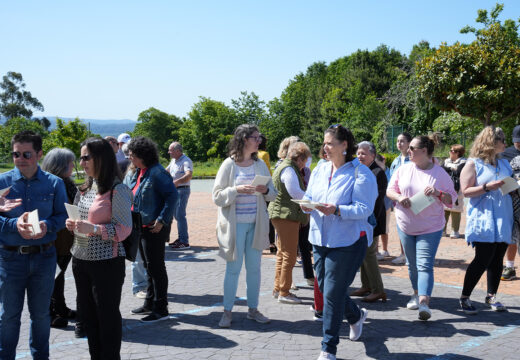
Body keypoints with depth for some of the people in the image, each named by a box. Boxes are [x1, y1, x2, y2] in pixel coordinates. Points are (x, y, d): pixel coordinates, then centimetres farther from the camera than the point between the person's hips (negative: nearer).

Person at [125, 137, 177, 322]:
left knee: (156, 267, -3)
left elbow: (172, 195, -20)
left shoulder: (157, 172, -16)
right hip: (140, 227, 9)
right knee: (148, 266, 18)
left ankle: (160, 309, 6)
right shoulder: (133, 173, 11)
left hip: (154, 228, -9)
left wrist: (162, 220, -22)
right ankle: (150, 303, 30)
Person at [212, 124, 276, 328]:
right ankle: (227, 311, 12)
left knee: (254, 268, 9)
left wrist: (265, 191, -12)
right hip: (235, 224, -4)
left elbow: (273, 194, 9)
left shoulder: (260, 165, 6)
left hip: (256, 224, 4)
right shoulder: (229, 165, -5)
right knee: (233, 268, 1)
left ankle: (253, 309, 21)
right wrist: (237, 190, -21)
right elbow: (217, 196, -7)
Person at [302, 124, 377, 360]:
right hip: (320, 239, 7)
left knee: (333, 293, -5)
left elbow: (364, 208, -16)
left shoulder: (360, 173, -10)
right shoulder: (319, 170, 10)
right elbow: (308, 197, 13)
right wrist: (306, 205, -11)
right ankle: (356, 316, 45)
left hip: (347, 241, -7)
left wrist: (337, 210, -30)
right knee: (325, 289, 14)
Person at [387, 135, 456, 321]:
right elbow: (389, 190, 7)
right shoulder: (403, 169, 3)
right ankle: (417, 293, 33)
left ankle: (424, 302, -20)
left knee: (425, 265, -13)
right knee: (412, 264, 15)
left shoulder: (440, 173, -5)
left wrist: (438, 193, -22)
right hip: (405, 225, 4)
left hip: (430, 228, -4)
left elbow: (452, 199, -2)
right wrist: (399, 197, -14)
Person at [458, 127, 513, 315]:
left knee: (497, 259, 5)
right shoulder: (474, 164, -1)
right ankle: (465, 297, 1)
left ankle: (491, 296, 17)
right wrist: (487, 187, -18)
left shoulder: (504, 163, 18)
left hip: (503, 218, 6)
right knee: (483, 259, -11)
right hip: (483, 218, -6)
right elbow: (465, 191, -8)